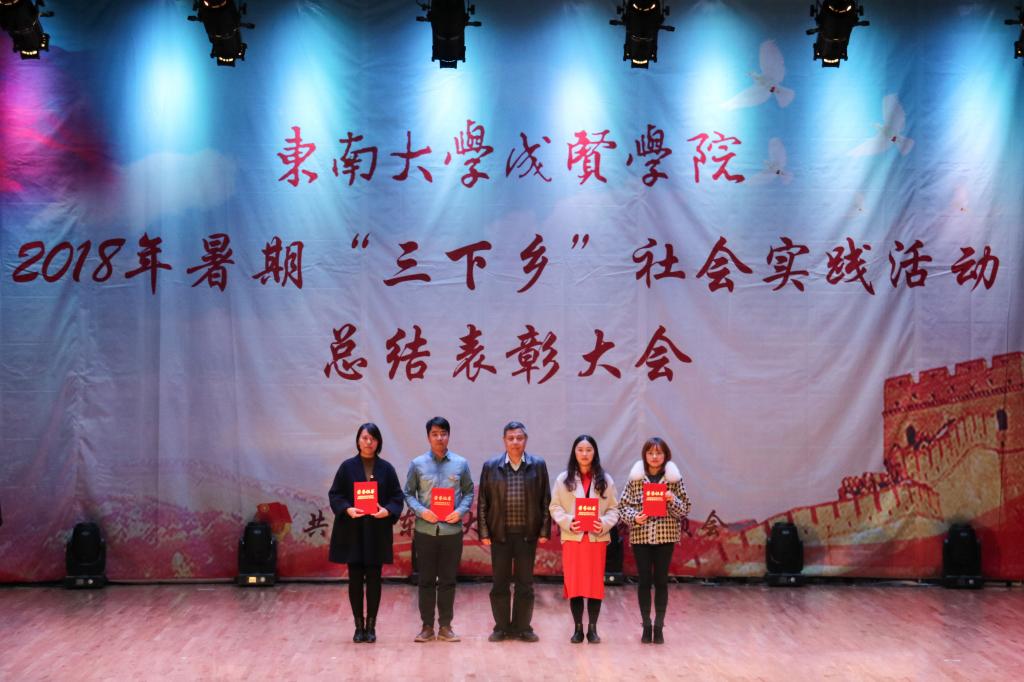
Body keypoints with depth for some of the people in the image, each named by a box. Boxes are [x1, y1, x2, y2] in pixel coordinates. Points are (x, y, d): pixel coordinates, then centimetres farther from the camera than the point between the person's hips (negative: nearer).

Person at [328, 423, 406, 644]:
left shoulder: (386, 468, 4)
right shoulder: (347, 467, 2)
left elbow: (397, 497, 4)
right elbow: (335, 494, 1)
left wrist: (387, 511, -16)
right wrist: (347, 509, -17)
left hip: (377, 532, 0)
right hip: (352, 532, 0)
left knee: (374, 579, 3)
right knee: (355, 579, 3)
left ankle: (371, 626, 11)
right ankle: (359, 625, 12)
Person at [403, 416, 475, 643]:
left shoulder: (461, 464, 3)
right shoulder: (417, 464, 2)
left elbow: (469, 492, 8)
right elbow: (408, 493, 4)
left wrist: (460, 511, -10)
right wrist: (421, 511, -13)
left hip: (452, 530, 1)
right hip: (425, 530, 0)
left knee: (448, 580, 6)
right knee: (426, 580, 5)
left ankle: (445, 626, 14)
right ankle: (427, 626, 13)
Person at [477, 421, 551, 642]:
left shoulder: (538, 465, 3)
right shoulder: (491, 466, 2)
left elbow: (545, 500, 4)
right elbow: (483, 502, 3)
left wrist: (544, 531, -1)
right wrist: (484, 532, -2)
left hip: (527, 533, 0)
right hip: (500, 533, 0)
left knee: (525, 583, 7)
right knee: (499, 583, 6)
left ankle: (523, 627, 16)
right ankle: (502, 627, 16)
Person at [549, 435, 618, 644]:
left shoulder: (605, 480, 7)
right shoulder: (563, 479, 5)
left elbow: (613, 508, 5)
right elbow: (555, 507, 3)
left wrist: (604, 524, -13)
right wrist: (567, 522, -14)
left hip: (597, 538, 0)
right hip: (572, 537, 0)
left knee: (596, 584, 2)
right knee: (573, 583, 0)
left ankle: (592, 628, 12)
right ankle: (578, 628, 10)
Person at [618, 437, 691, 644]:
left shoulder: (674, 478, 2)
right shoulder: (635, 478, 2)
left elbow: (685, 510, 4)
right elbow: (623, 505, 4)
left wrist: (673, 500, -15)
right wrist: (634, 517, -14)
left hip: (665, 535, 0)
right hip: (640, 535, 0)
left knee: (661, 580, 3)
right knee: (644, 581, 3)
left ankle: (659, 627, 12)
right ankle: (646, 626, 13)